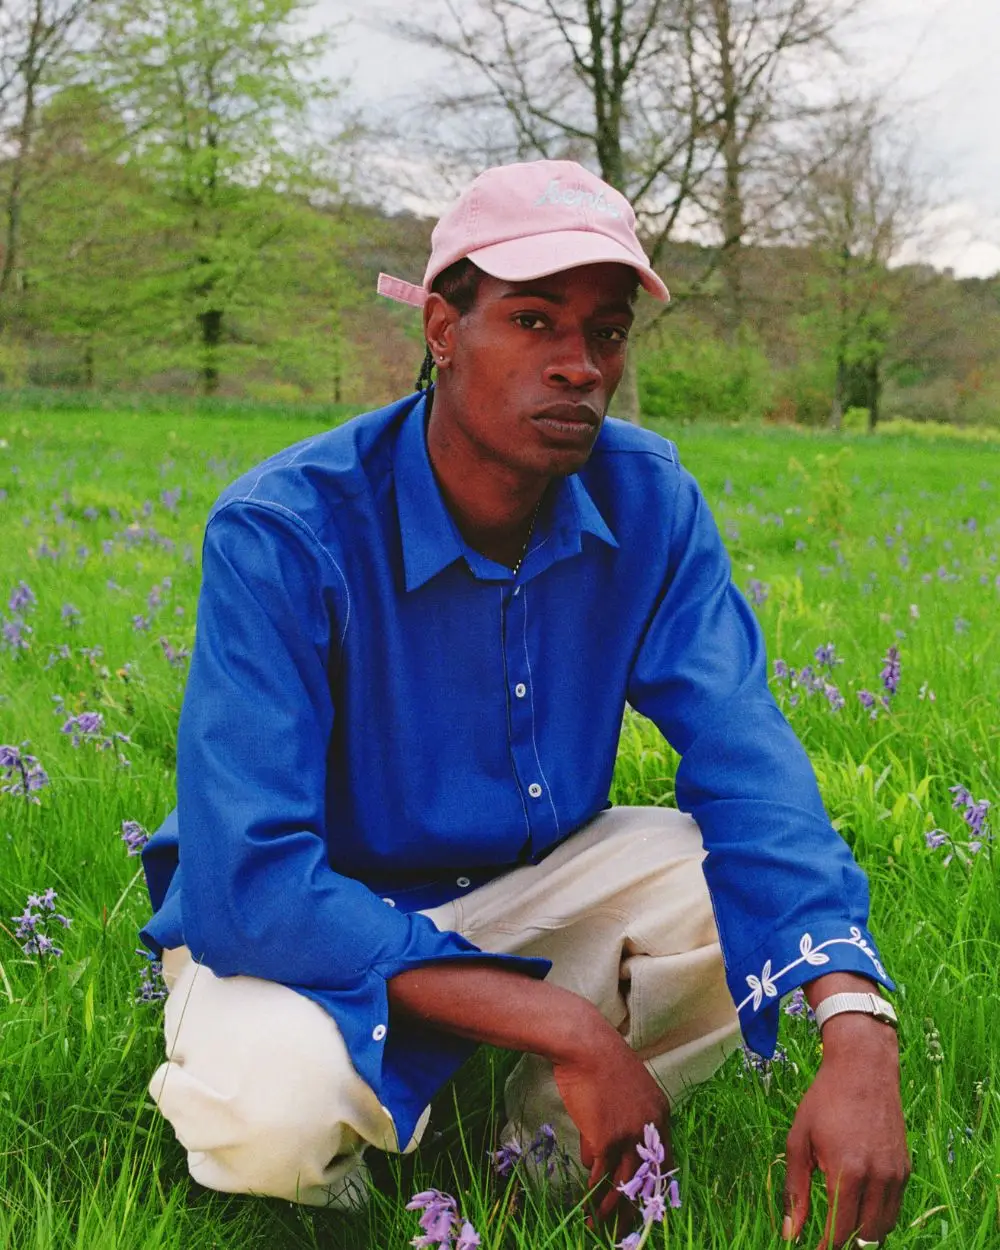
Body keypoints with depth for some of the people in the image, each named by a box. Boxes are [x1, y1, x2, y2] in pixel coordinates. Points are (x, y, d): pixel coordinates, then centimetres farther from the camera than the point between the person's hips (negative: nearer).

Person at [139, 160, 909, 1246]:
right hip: (301, 927, -4)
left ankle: (555, 1149, 3)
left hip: (519, 889, 5)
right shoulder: (280, 534, -27)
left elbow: (746, 767, -18)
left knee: (756, 888, -19)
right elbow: (245, 881, -33)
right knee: (268, 1106, -36)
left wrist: (858, 1034, -37)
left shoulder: (649, 503, -12)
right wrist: (571, 1028, -37)